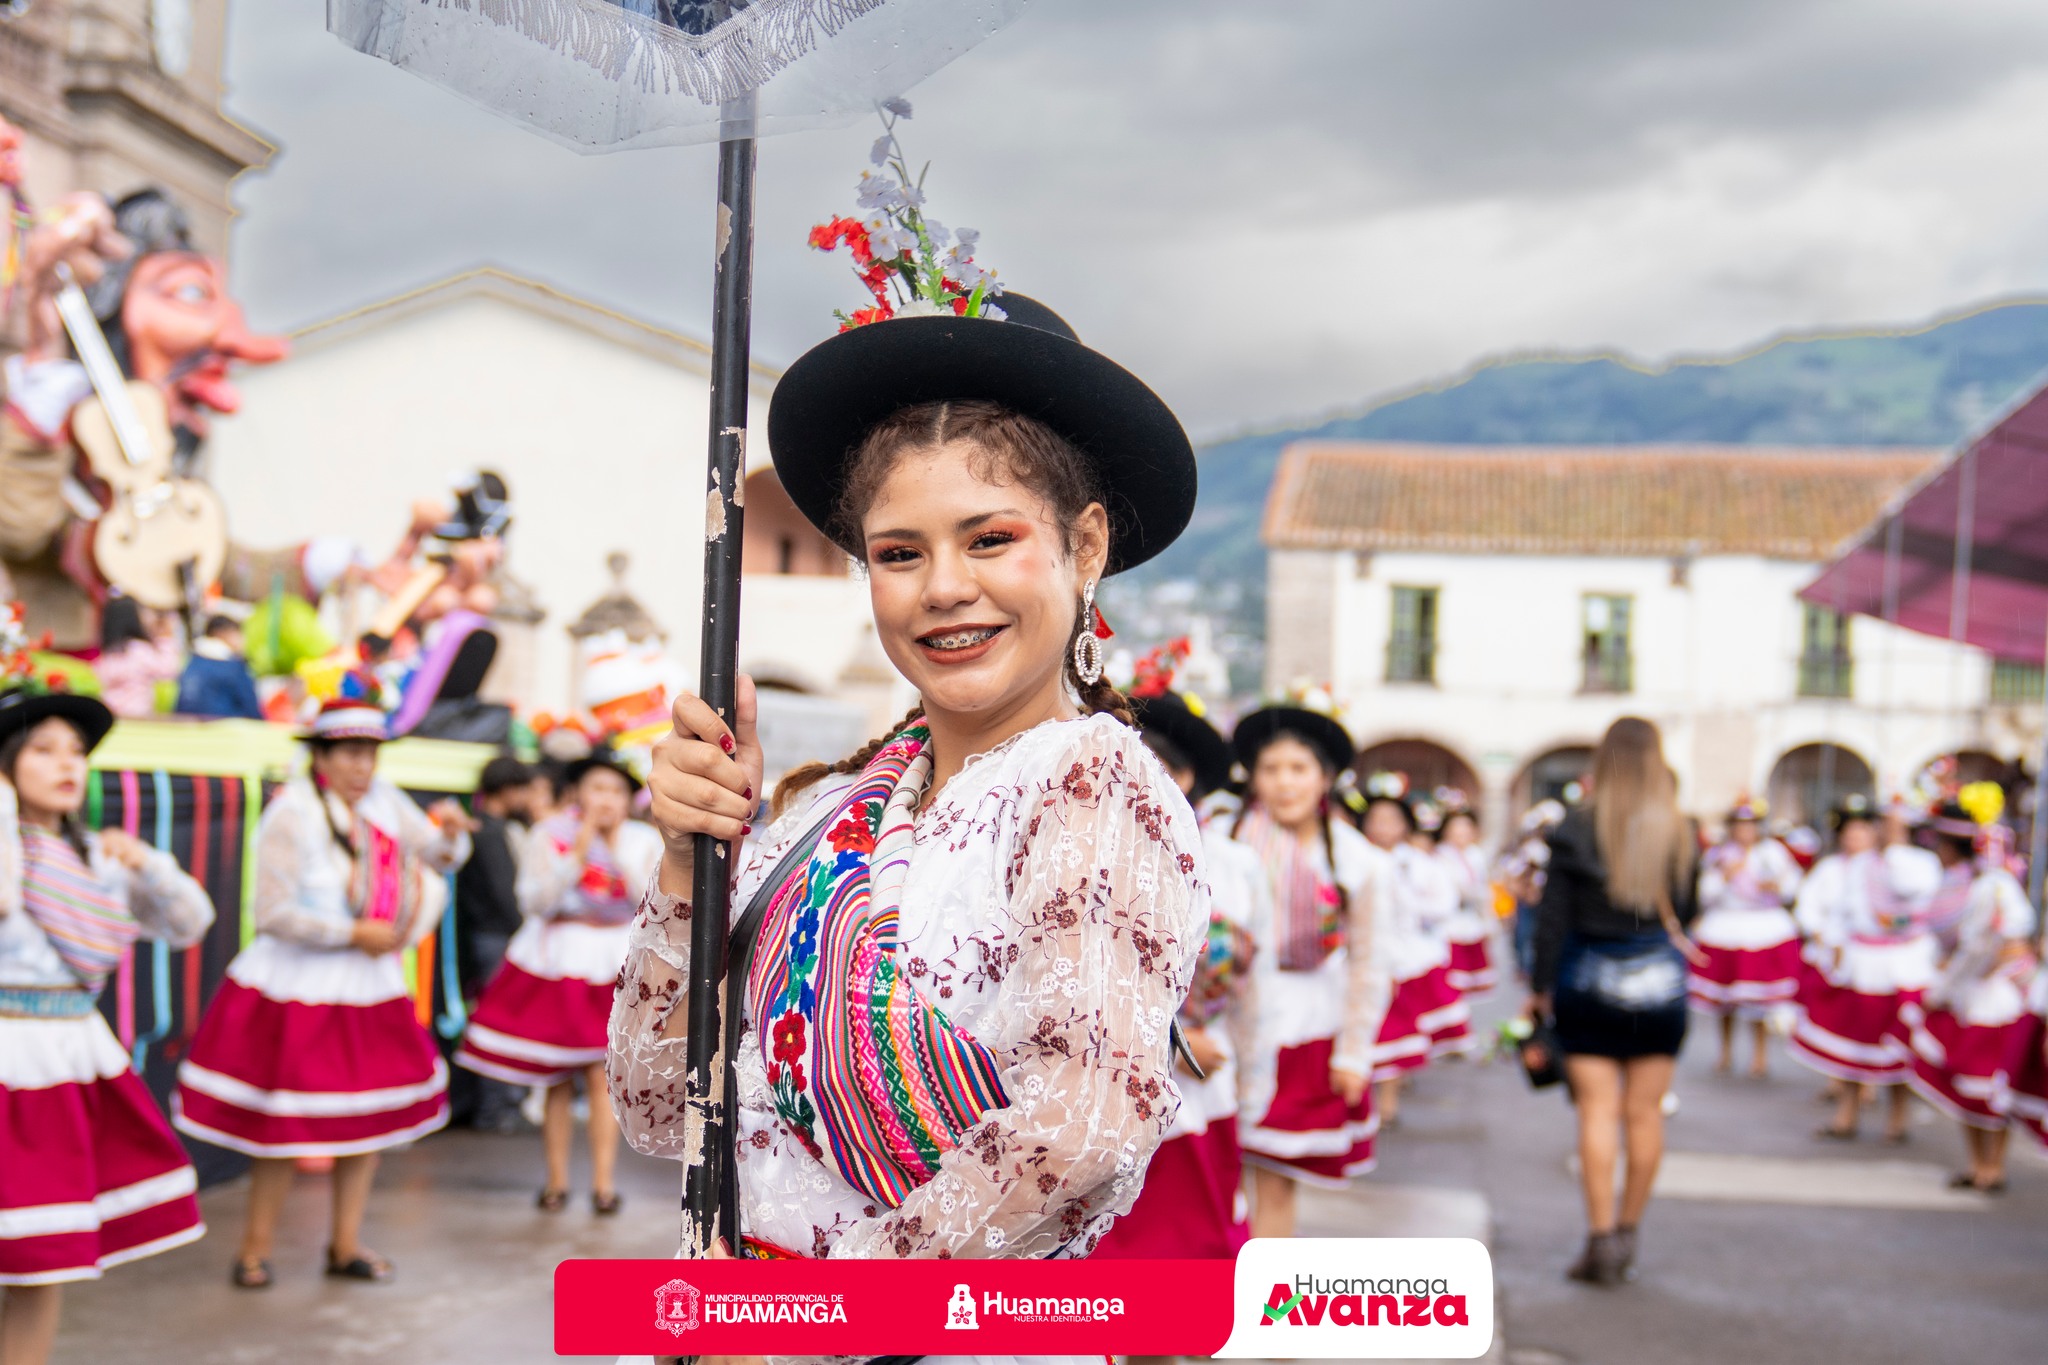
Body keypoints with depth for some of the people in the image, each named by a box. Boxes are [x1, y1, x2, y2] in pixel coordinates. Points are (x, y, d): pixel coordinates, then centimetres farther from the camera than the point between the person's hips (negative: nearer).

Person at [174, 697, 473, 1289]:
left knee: (370, 1117, 9)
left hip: (370, 985, 6)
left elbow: (439, 856, 12)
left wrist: (450, 832, -11)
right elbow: (273, 913, -18)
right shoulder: (292, 815, -15)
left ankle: (346, 1245, 23)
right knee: (282, 1129, 0)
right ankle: (255, 1250, 18)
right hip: (297, 990, -6)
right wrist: (355, 934, -15)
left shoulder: (384, 802, 4)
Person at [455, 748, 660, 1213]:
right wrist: (578, 854, -17)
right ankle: (556, 1181, 12)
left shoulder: (644, 842, 3)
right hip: (555, 961, 0)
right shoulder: (551, 835, 0)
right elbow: (535, 901, -11)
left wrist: (618, 855, -15)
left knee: (603, 1073, -9)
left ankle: (603, 1182, -4)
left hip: (615, 968, 0)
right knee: (557, 1079, 3)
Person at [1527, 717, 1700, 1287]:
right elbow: (1688, 911, 8)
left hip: (1589, 983, -2)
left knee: (1598, 1110, 0)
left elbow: (1554, 915, -7)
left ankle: (1601, 1238, -3)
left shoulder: (1578, 828, -8)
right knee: (1645, 1112, 9)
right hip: (1660, 983, 2)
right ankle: (1627, 1234, 18)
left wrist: (1541, 987, 0)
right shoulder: (1680, 833, -2)